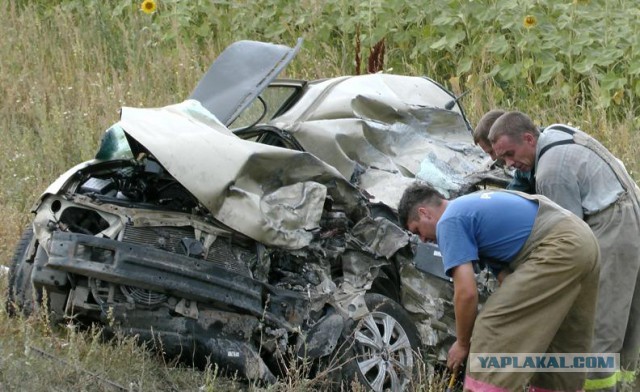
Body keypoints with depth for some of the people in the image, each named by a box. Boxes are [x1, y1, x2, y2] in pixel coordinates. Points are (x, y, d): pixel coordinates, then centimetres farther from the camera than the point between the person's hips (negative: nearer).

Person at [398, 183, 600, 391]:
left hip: (558, 249, -10)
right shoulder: (475, 203, 28)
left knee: (493, 332, -8)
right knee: (563, 348, 17)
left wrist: (462, 343, 6)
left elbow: (466, 292, -8)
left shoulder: (449, 222, -1)